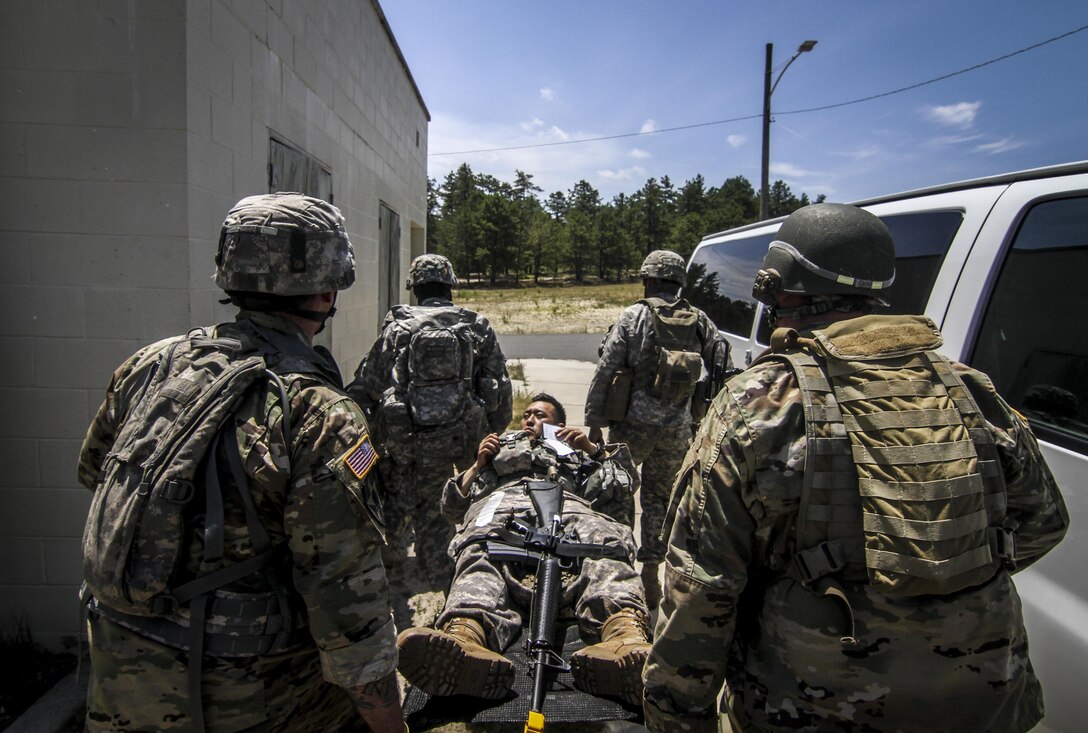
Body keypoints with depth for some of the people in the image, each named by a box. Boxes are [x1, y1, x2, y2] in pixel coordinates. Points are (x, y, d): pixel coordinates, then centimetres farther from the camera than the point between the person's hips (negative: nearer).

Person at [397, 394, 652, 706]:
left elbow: (624, 484, 27)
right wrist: (478, 464, 24)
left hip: (566, 504, 0)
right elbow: (452, 505, 36)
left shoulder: (576, 453, 44)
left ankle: (627, 637, -64)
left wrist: (593, 449, 18)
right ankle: (465, 637, -67)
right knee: (480, 550, -39)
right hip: (501, 503, 1)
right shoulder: (500, 448, 47)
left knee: (606, 540, -37)